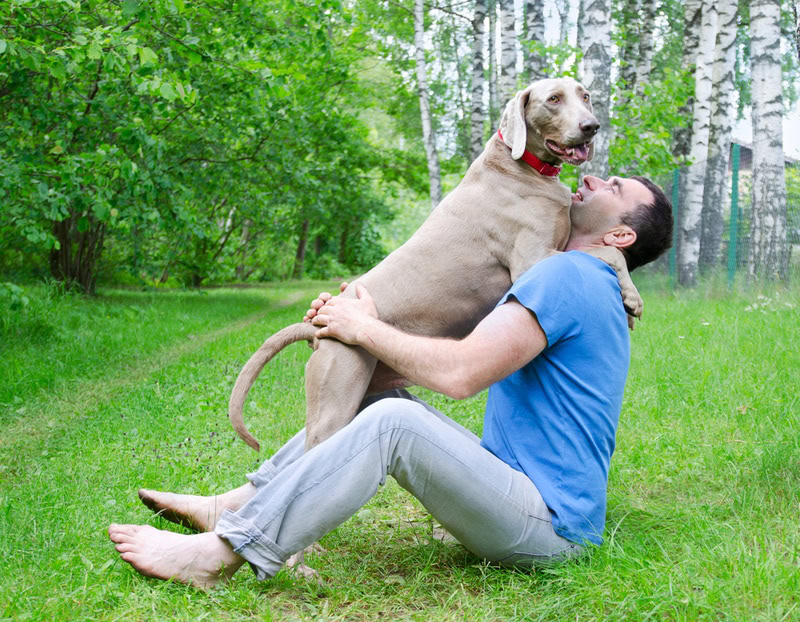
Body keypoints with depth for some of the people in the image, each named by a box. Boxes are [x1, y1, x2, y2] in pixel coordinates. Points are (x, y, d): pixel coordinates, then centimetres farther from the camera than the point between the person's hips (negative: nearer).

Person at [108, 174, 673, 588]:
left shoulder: (568, 275, -15)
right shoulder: (580, 281, 21)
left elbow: (459, 373, -25)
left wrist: (364, 328, -10)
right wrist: (356, 312, 6)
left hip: (546, 525, -10)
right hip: (527, 494, 10)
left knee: (392, 421, -29)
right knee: (366, 396, 7)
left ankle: (221, 554, -26)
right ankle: (233, 506, 5)